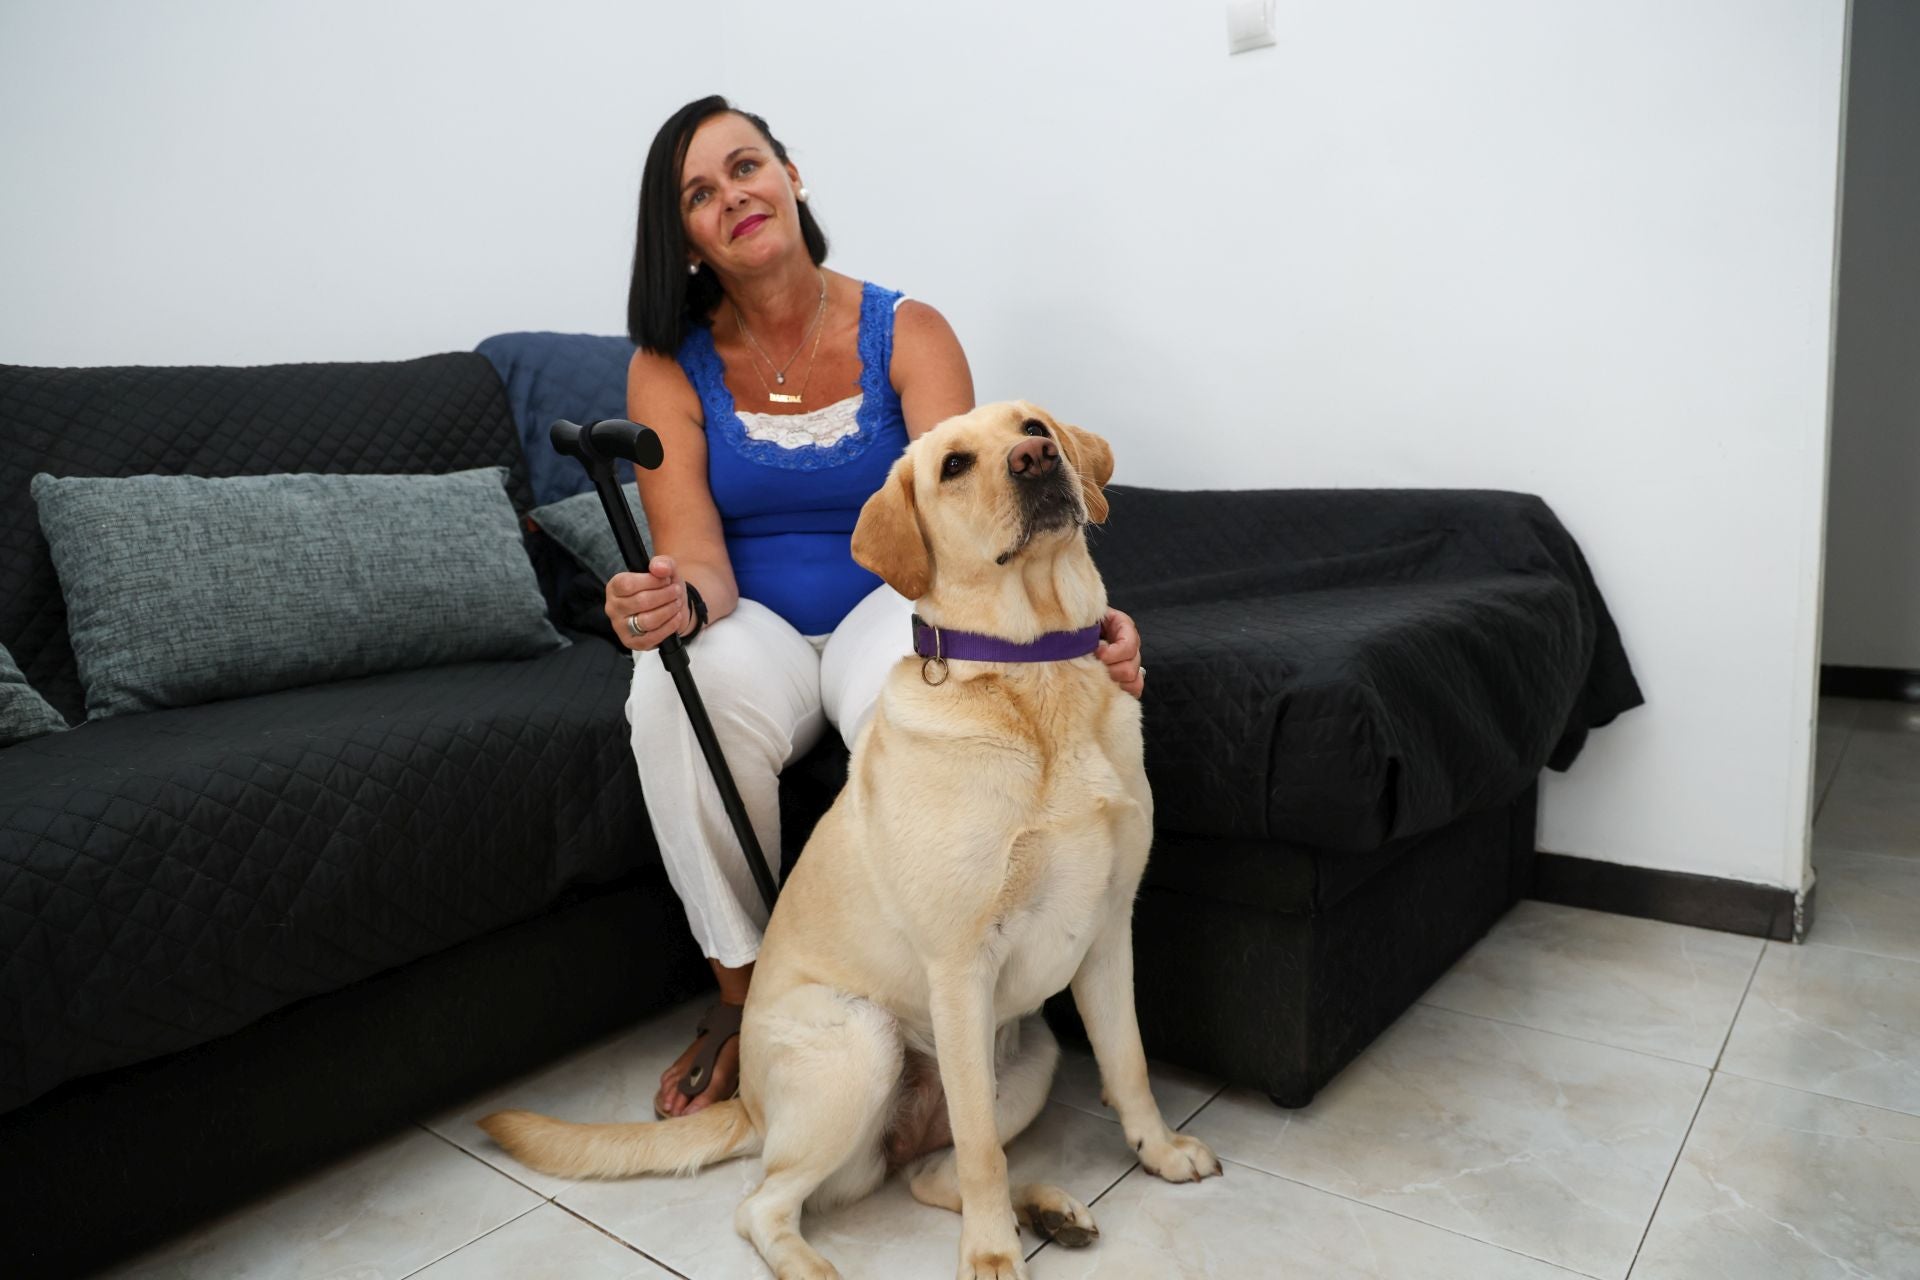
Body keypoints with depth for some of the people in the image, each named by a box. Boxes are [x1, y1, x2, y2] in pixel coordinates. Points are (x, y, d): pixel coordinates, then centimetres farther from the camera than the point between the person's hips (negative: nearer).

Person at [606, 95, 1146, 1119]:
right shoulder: (670, 367, -2)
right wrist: (675, 600, -40)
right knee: (681, 693, -34)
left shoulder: (908, 334, -5)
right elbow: (697, 554, -13)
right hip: (753, 626, 1)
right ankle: (740, 995, -12)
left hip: (885, 605, -1)